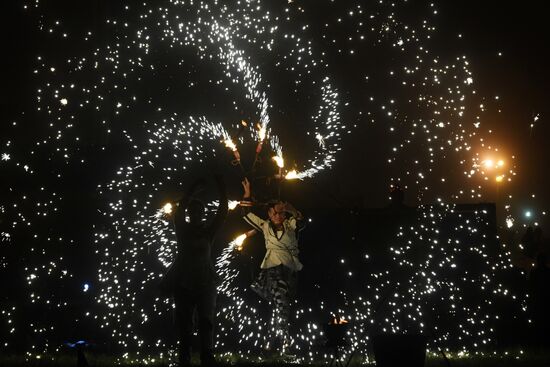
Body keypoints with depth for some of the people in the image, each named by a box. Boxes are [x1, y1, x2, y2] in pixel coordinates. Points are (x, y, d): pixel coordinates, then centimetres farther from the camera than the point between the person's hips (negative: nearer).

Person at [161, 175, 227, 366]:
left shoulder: (208, 231, 14)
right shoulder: (182, 229, 11)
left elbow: (222, 212, 4)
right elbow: (179, 210, -5)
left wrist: (221, 189, -5)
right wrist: (194, 189, -10)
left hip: (205, 281, 0)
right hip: (183, 281, 0)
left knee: (206, 321, -13)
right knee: (184, 324, -1)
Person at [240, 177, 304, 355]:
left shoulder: (290, 225, 10)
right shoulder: (265, 226, 17)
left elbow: (300, 220, -12)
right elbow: (247, 215, 20)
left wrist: (290, 209, -33)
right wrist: (247, 193, 13)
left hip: (289, 268, -1)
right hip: (272, 267, 1)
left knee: (280, 306, -4)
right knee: (280, 302, -16)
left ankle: (276, 340, -4)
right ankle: (283, 341, -16)